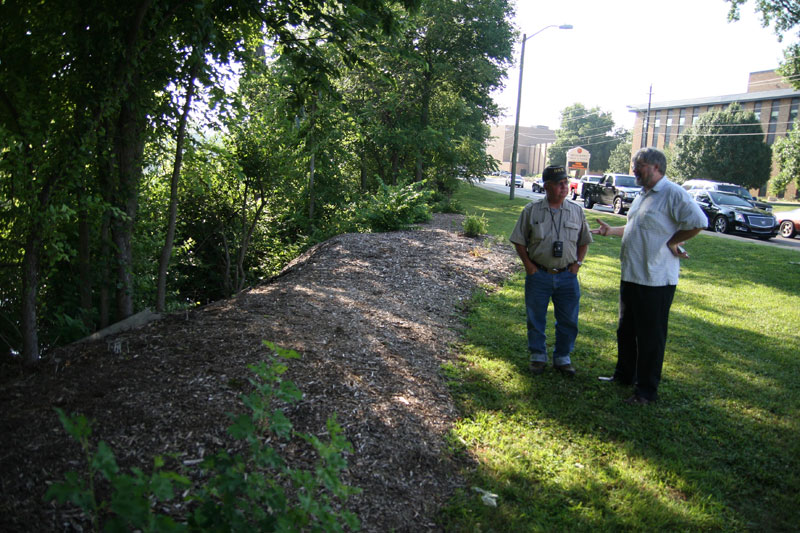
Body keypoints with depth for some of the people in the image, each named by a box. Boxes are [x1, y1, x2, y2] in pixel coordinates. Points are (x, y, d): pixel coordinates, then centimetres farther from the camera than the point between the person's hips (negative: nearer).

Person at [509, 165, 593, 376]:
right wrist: (528, 264, -5)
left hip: (567, 276, 2)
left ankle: (562, 358, 26)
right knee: (536, 319, 9)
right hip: (538, 274, -1)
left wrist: (578, 263, 3)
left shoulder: (577, 211, 4)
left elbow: (584, 241, 14)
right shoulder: (532, 210, -2)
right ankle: (538, 357, 26)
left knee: (568, 320, 8)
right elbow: (519, 241, 3)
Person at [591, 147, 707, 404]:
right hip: (631, 275, 10)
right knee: (626, 330, 20)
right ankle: (624, 374, 36)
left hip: (656, 279, -10)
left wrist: (671, 242, -16)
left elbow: (698, 222, -24)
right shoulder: (643, 195, 16)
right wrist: (610, 230, 22)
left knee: (651, 336, 1)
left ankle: (647, 390, 11)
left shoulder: (672, 193, -15)